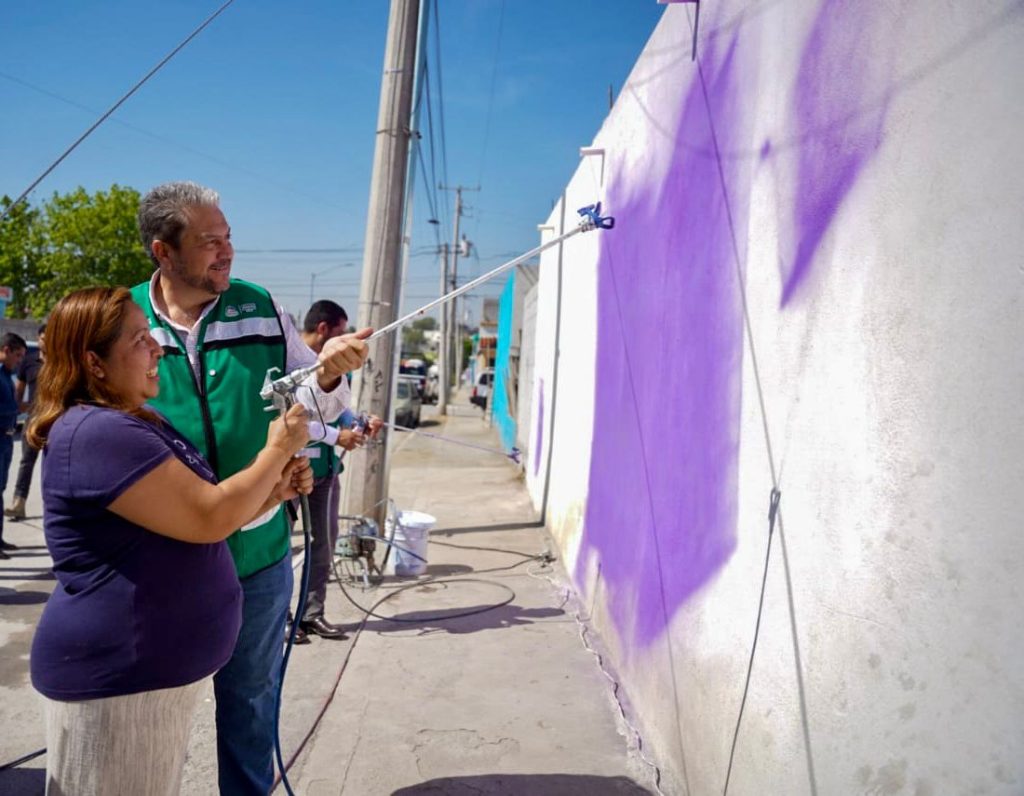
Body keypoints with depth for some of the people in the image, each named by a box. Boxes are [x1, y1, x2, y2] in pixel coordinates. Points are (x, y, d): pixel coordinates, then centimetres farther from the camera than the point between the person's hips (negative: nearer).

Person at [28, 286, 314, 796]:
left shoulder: (141, 423, 11)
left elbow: (196, 514, 17)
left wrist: (276, 489, 1)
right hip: (114, 676, -10)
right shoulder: (98, 432, -23)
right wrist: (277, 450, -13)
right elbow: (208, 518, -25)